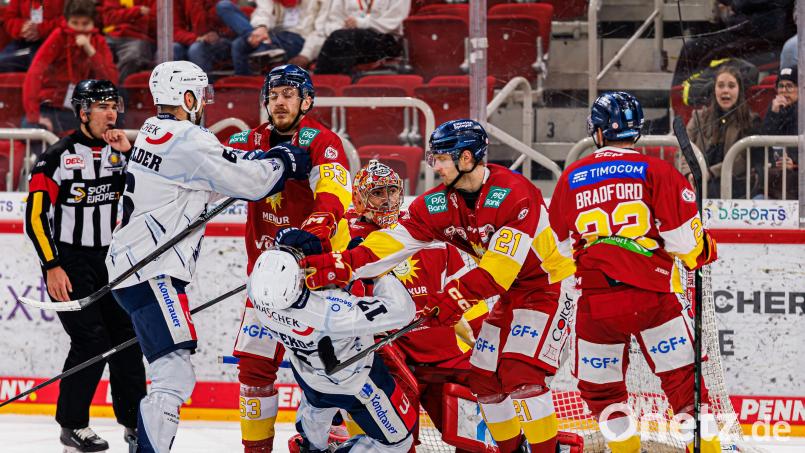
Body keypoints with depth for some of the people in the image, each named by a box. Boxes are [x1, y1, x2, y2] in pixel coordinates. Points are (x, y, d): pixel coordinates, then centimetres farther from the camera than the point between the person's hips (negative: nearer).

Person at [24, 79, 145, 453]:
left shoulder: (121, 153, 6)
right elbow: (35, 216, -11)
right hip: (69, 261, -5)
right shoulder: (58, 156, -10)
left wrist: (128, 153, -15)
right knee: (91, 339, -13)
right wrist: (52, 267, -17)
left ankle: (135, 422, 15)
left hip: (111, 261, 5)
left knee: (126, 335, 3)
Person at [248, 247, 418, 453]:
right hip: (354, 381, -6)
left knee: (317, 405, 41)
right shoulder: (328, 311, -47)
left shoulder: (256, 287, -31)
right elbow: (401, 311, -44)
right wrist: (382, 271, -28)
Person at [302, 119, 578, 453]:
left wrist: (456, 298, -37)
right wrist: (340, 266, -28)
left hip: (550, 285, -8)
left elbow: (499, 268, -32)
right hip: (511, 293, 8)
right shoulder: (438, 203, -6)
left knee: (521, 375, -20)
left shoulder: (514, 194, -27)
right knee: (484, 377, 7)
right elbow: (394, 242, -15)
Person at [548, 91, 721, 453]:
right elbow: (685, 240, -4)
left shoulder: (571, 178, 8)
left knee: (600, 388, 16)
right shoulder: (657, 172, 0)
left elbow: (556, 244, 17)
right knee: (684, 380, 2)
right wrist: (703, 251, 17)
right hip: (651, 295, -2)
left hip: (596, 301, 2)